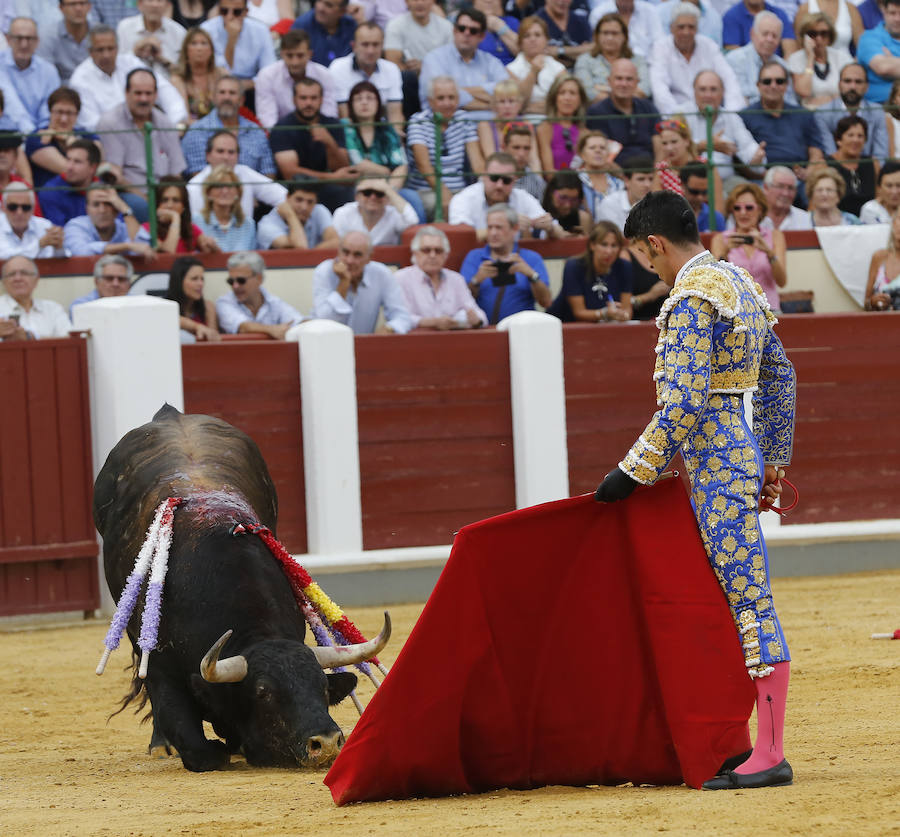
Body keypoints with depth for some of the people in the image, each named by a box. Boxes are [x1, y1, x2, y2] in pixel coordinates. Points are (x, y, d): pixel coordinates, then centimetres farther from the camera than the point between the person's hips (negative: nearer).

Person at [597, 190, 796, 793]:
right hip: (740, 448, 10)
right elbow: (780, 376, 21)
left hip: (713, 461, -10)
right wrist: (773, 461, 26)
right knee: (742, 599, 13)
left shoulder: (692, 296, -15)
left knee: (751, 600, -10)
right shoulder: (741, 284, 15)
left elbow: (685, 400, -21)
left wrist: (634, 472, -15)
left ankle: (771, 755, -10)